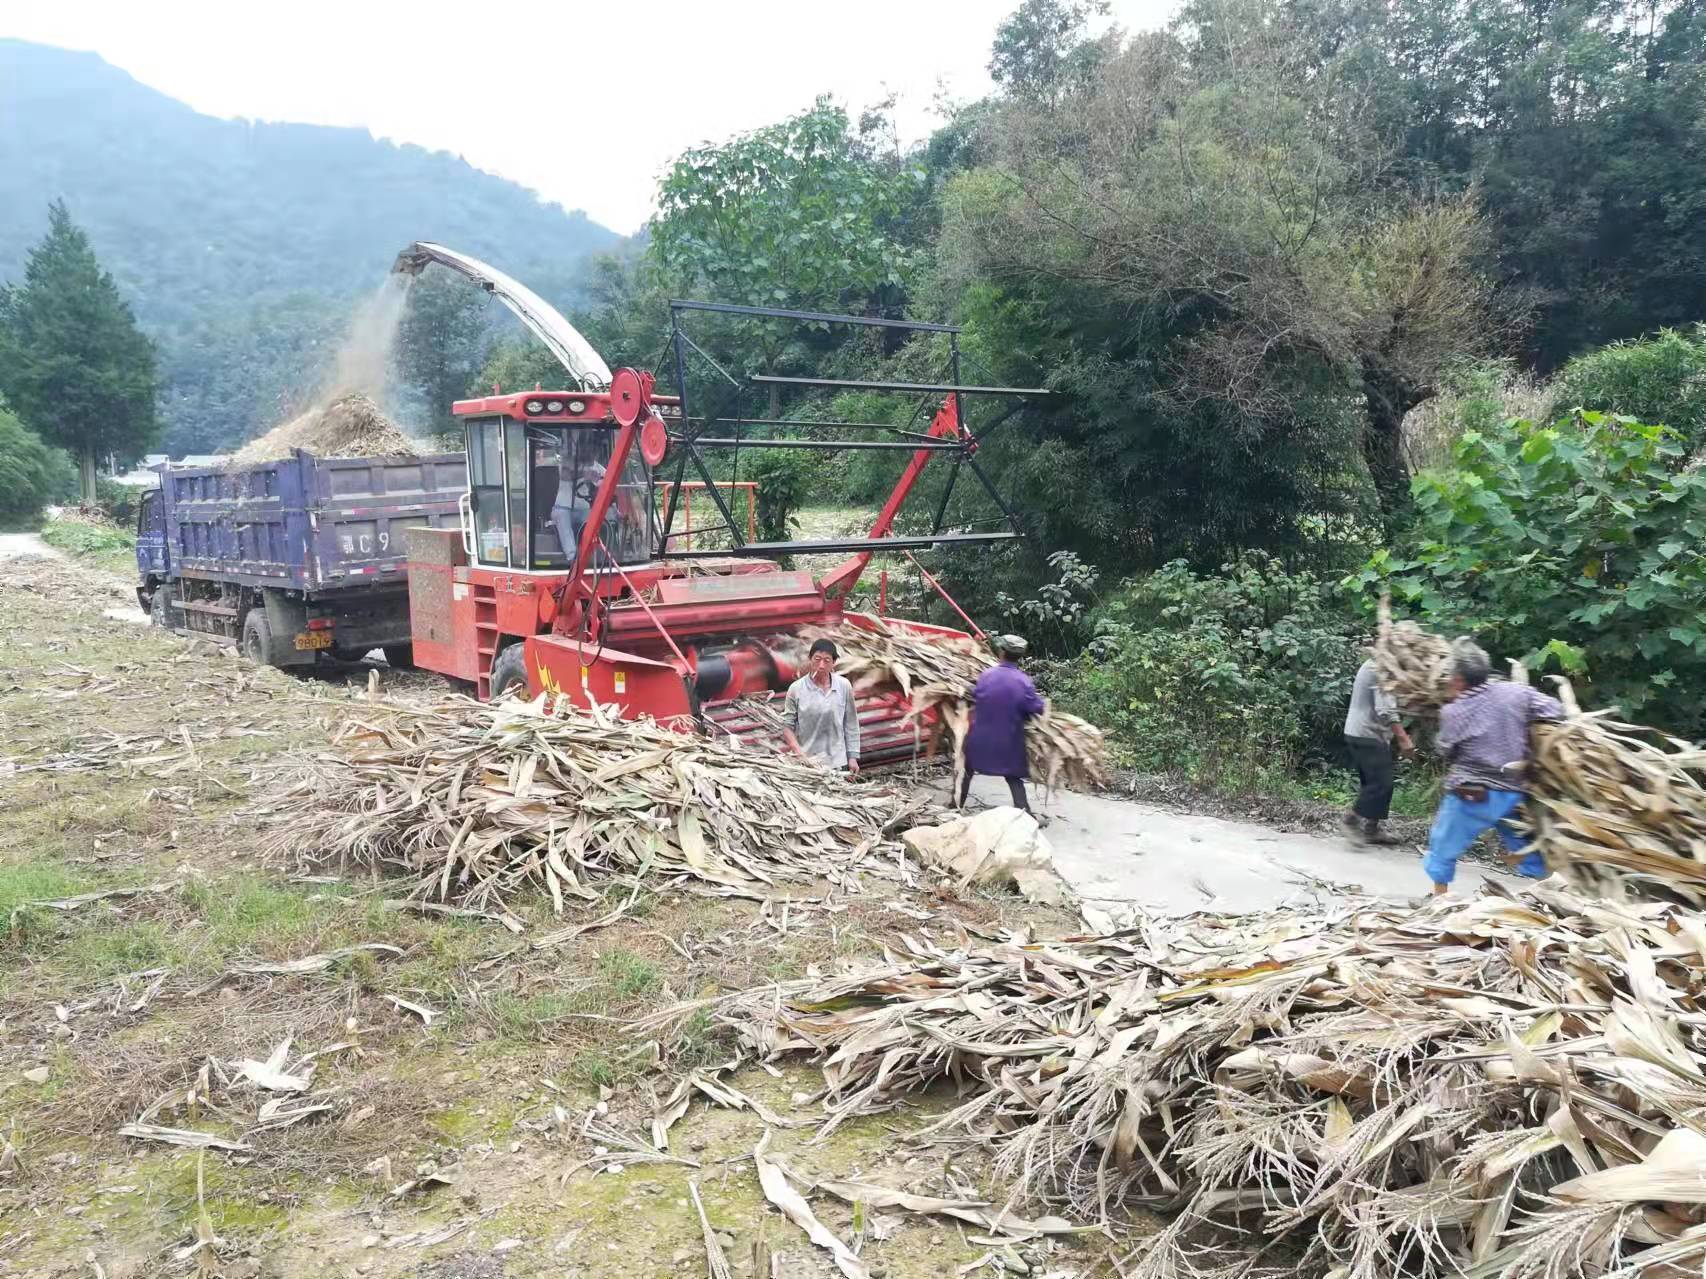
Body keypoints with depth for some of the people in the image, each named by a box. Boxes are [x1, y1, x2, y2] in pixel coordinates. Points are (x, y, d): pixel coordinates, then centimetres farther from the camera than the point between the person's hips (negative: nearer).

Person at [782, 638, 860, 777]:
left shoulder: (844, 686, 0)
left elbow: (851, 724, 6)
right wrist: (798, 752, -14)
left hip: (837, 763, 1)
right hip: (805, 763, -1)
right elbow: (786, 725, -1)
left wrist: (853, 757, 5)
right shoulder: (796, 688, -4)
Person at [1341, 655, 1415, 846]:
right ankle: (1353, 817, -5)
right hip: (1370, 736, -10)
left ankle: (1371, 829, 16)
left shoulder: (1371, 666, 15)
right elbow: (1386, 712, -24)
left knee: (1373, 783, 13)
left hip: (1356, 733, 10)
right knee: (1381, 784, -9)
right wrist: (1403, 738, -23)